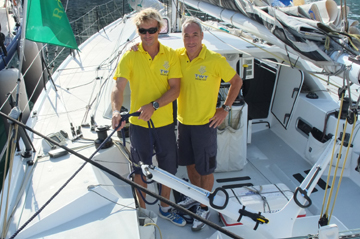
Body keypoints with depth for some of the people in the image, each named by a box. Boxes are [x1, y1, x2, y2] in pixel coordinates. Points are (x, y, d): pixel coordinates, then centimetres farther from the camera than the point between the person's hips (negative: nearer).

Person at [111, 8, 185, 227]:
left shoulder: (170, 55, -3)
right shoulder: (130, 57, -7)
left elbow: (175, 89, -9)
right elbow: (119, 87, -15)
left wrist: (154, 105, -23)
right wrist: (116, 110, -34)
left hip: (165, 122, 2)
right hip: (139, 123, -1)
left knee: (168, 168, 14)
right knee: (141, 169, 12)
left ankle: (165, 208, 36)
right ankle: (142, 210, 32)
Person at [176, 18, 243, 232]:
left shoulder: (215, 60, -17)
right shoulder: (178, 56, -4)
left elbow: (237, 81, -5)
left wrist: (226, 108, -8)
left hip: (205, 124, -5)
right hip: (183, 122, 5)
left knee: (205, 169, 8)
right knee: (190, 163, 21)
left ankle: (204, 208, 28)